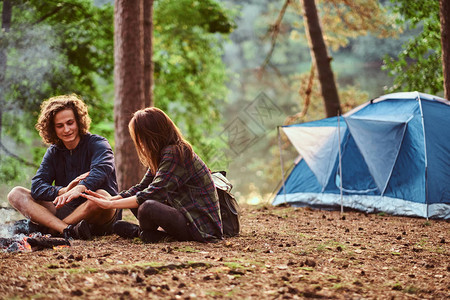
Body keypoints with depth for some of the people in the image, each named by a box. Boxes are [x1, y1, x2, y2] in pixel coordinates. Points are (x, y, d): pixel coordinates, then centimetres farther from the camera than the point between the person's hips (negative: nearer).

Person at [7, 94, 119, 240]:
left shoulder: (98, 144, -4)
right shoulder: (53, 153, 10)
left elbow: (101, 170, -27)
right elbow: (37, 187, -5)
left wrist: (79, 189, -49)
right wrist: (64, 190, -26)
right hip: (66, 211, 5)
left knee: (101, 196, -38)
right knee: (16, 194, -9)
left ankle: (39, 227, -27)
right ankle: (69, 230, -34)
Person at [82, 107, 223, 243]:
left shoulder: (174, 153, -18)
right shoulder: (164, 153, 13)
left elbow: (153, 193, -24)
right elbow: (142, 187, 14)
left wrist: (111, 204, -19)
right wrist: (111, 199, 0)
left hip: (202, 225, -10)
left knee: (147, 207, -31)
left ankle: (144, 232, -1)